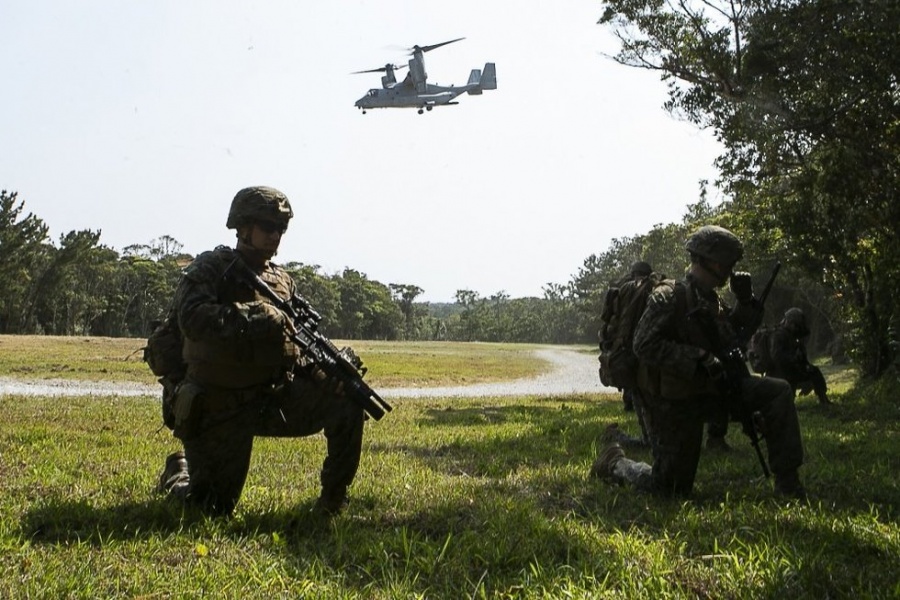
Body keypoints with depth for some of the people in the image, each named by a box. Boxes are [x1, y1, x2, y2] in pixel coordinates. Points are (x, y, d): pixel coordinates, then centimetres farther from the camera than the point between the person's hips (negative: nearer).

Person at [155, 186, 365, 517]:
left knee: (346, 402, -16)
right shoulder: (209, 269, -10)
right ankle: (177, 474, 36)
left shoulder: (282, 280, 8)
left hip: (277, 398, 5)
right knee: (214, 509, 2)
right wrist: (257, 316, -35)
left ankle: (332, 502, -1)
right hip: (220, 411, -4)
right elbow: (192, 319, -29)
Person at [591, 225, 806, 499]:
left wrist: (745, 300, 4)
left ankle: (787, 481, -3)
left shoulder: (713, 301, 6)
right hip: (675, 403, -7)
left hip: (712, 390, 7)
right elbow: (645, 345, -28)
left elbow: (737, 333, 22)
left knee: (779, 392, -9)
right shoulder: (668, 298, -18)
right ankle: (615, 464, 29)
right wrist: (699, 359, -31)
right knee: (670, 487, 1)